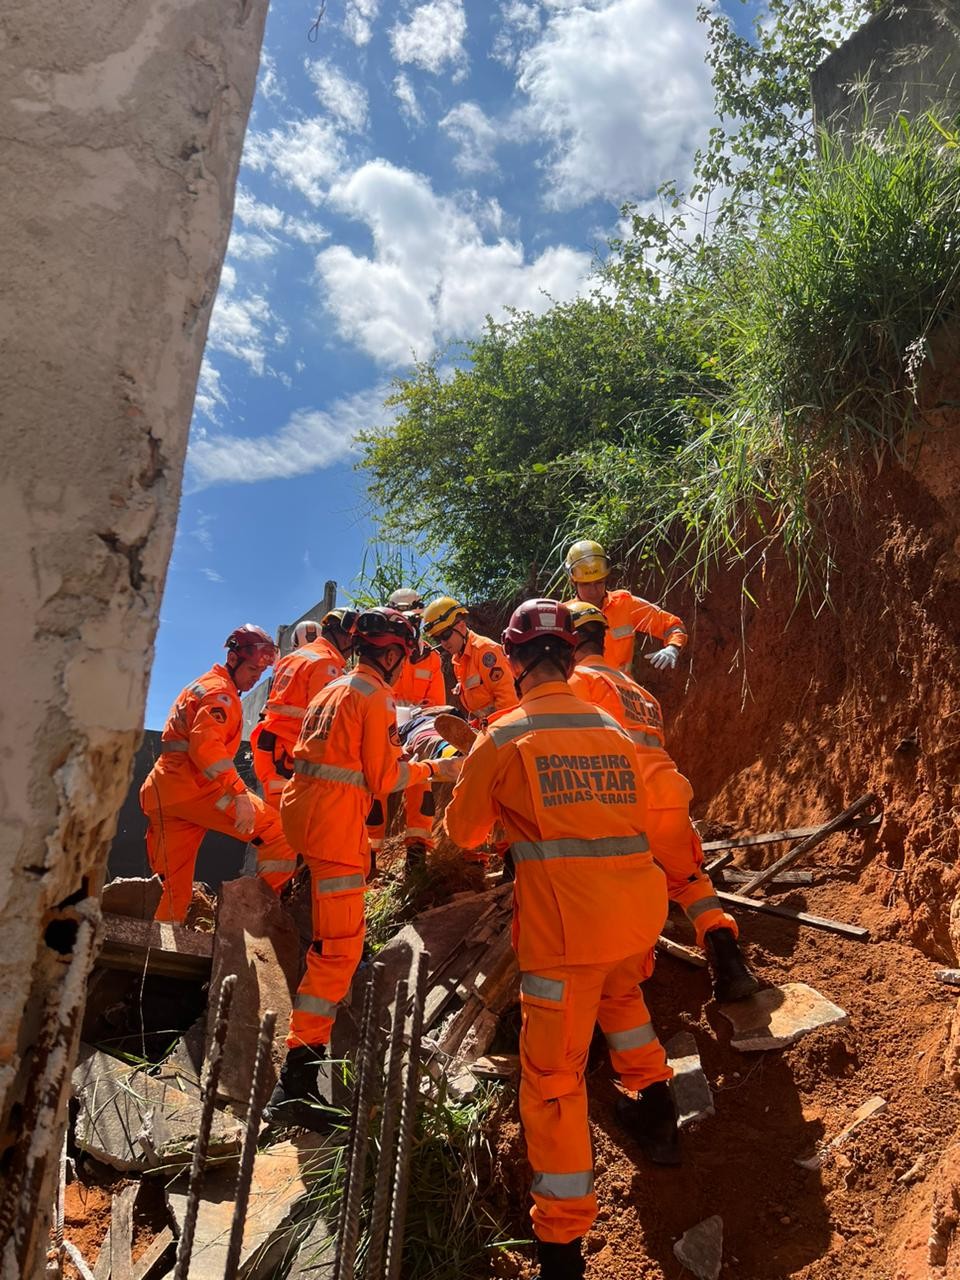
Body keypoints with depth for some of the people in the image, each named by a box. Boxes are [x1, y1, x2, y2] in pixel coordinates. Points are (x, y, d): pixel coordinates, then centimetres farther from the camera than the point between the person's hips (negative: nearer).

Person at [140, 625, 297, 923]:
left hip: (163, 794, 10)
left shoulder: (202, 686, 27)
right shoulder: (220, 691, -7)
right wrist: (239, 793, -30)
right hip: (192, 788, -10)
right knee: (276, 830, -12)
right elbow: (206, 745, -24)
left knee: (174, 890, 12)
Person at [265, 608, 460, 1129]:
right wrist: (433, 769, 2)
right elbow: (383, 780, -10)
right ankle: (296, 1081, -12)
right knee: (338, 951, -9)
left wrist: (390, 754, 31)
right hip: (335, 820, -9)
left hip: (301, 806, 9)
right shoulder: (376, 698, -10)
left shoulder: (332, 689, 16)